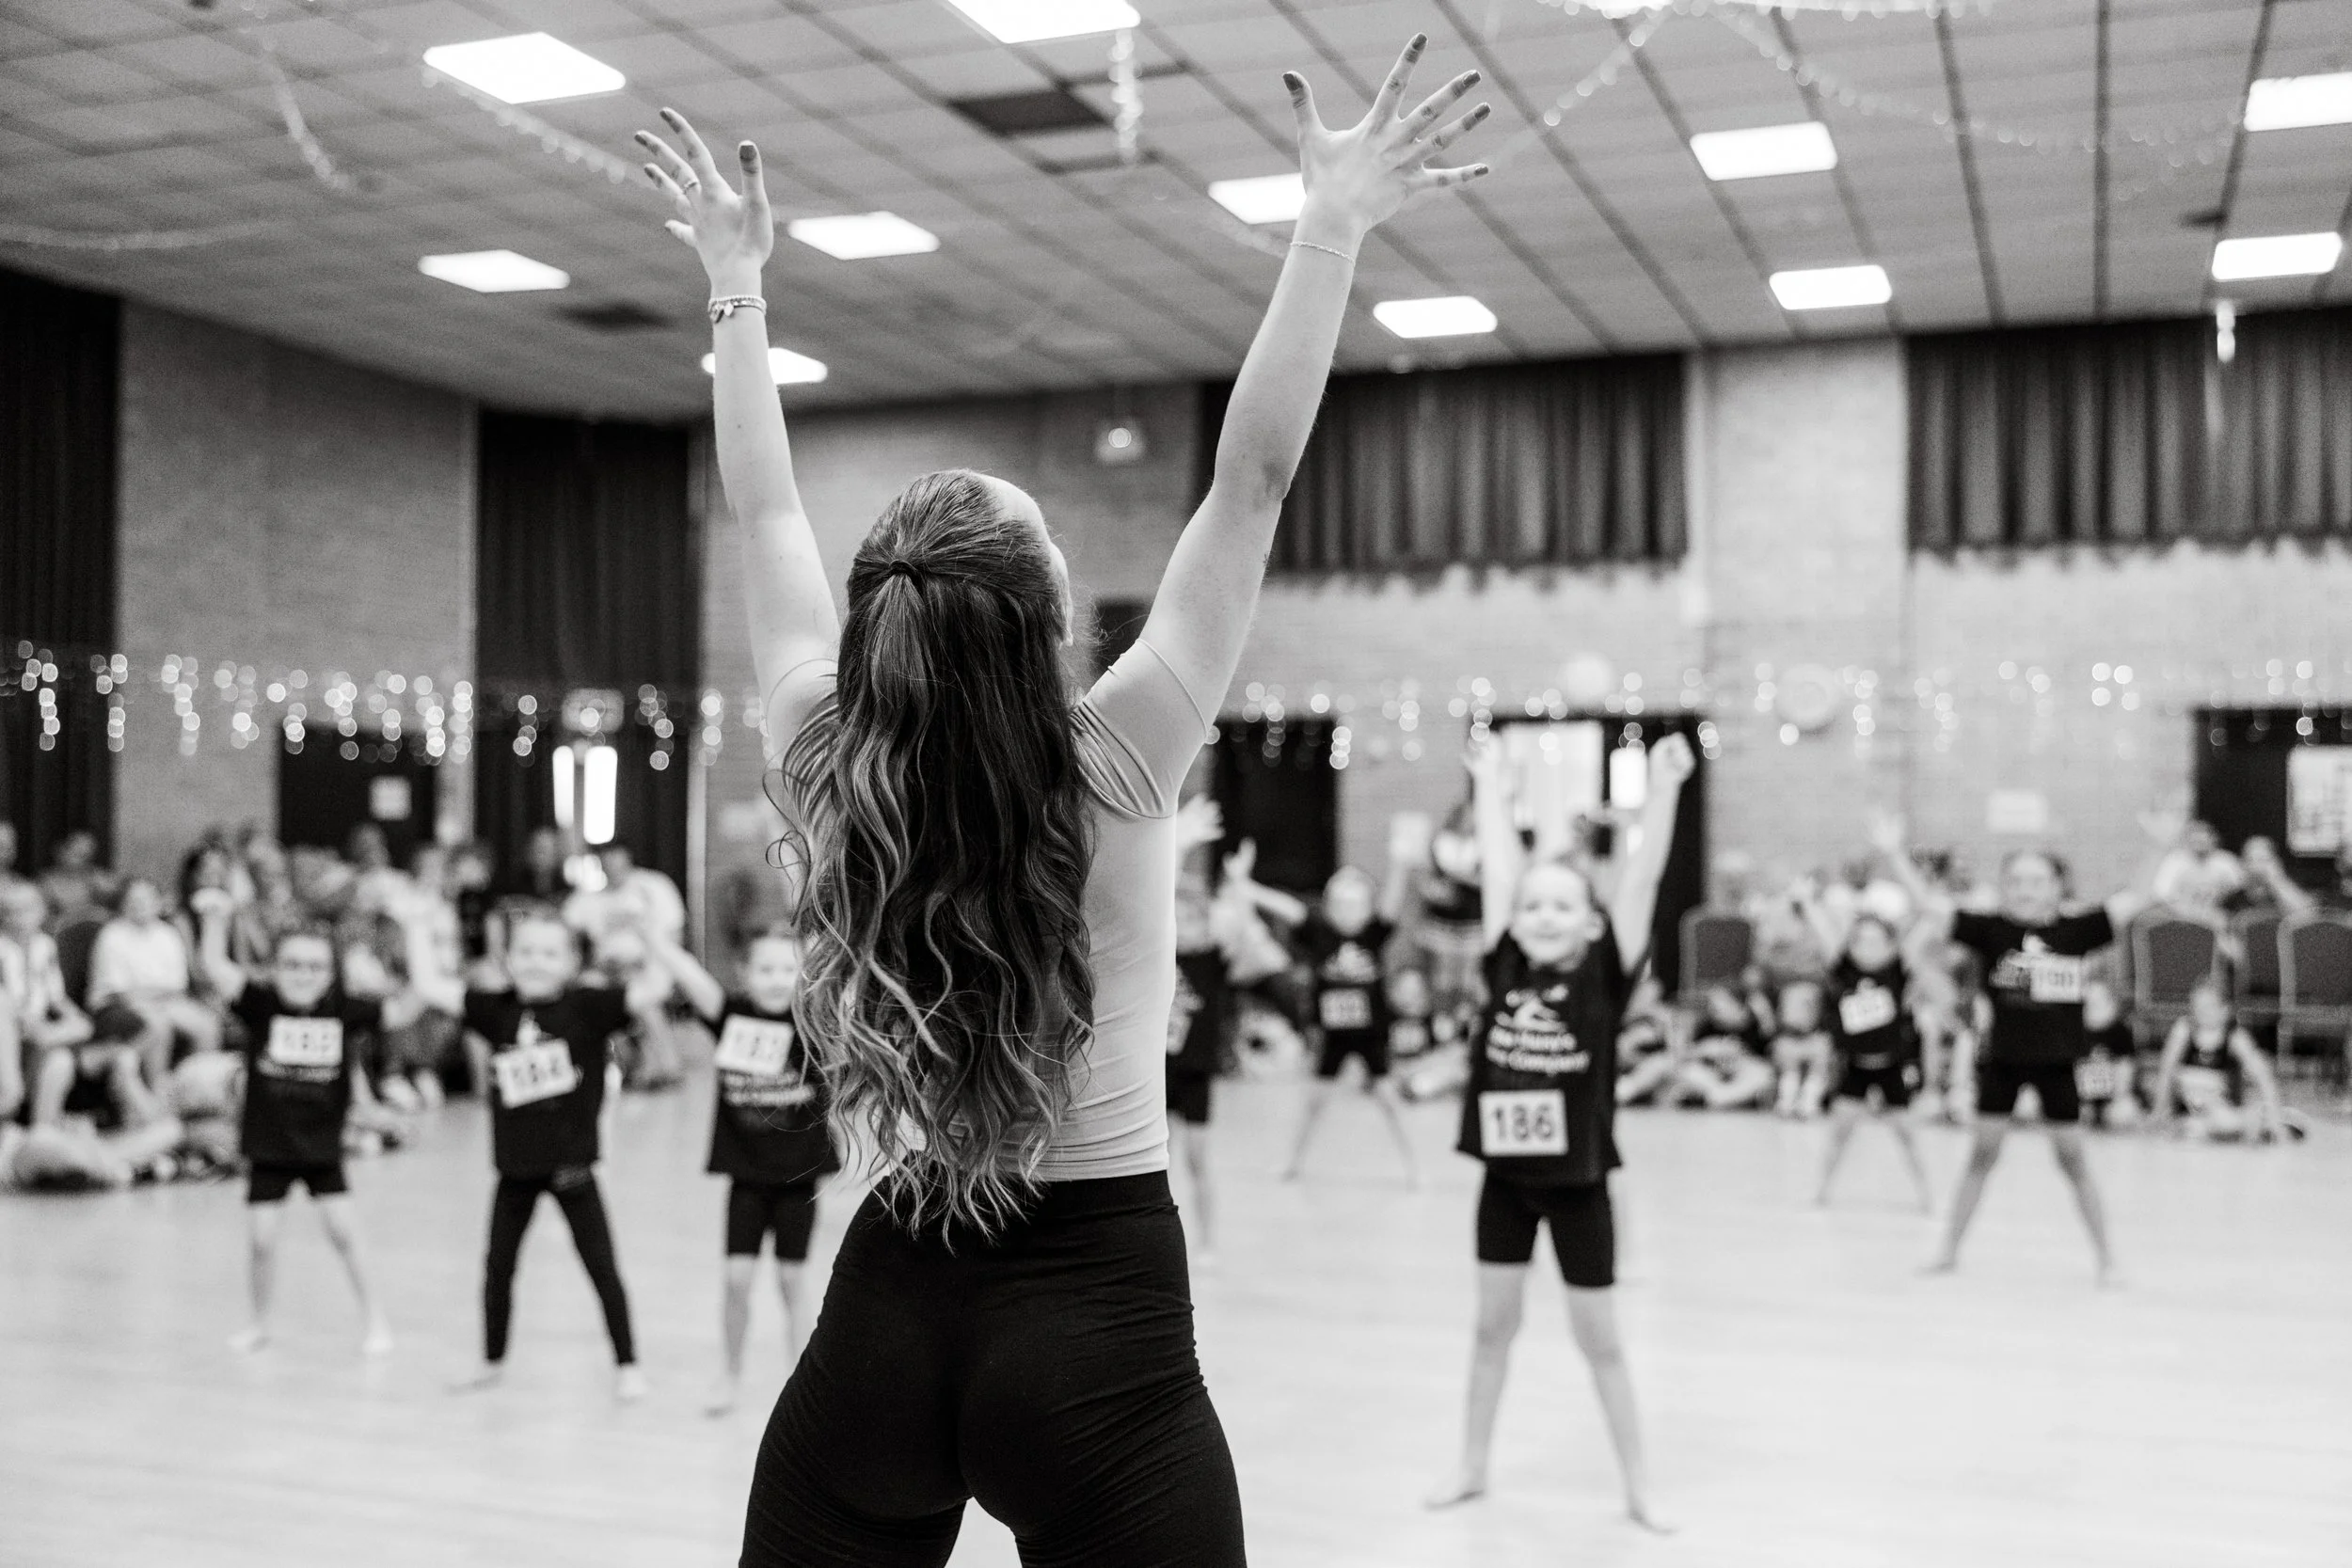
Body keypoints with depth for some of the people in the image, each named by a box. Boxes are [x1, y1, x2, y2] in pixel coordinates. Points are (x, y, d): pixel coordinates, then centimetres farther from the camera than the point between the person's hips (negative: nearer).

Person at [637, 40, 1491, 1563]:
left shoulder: (825, 768, -4)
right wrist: (1333, 227, -7)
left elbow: (767, 514, 8)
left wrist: (737, 277, 17)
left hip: (885, 1318, 4)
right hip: (1101, 1323, -4)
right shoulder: (1118, 768, -14)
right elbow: (1252, 479, -11)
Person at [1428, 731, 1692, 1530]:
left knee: (1599, 1338, 8)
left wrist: (1663, 790, -21)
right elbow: (1499, 869, 0)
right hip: (1505, 1176, 3)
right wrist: (1492, 789, 4)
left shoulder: (1606, 975, -9)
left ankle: (1637, 1486, 22)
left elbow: (1643, 878, -15)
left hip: (1577, 1182, -3)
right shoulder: (1505, 967, -3)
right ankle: (1472, 1467, 29)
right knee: (1493, 1323, 15)